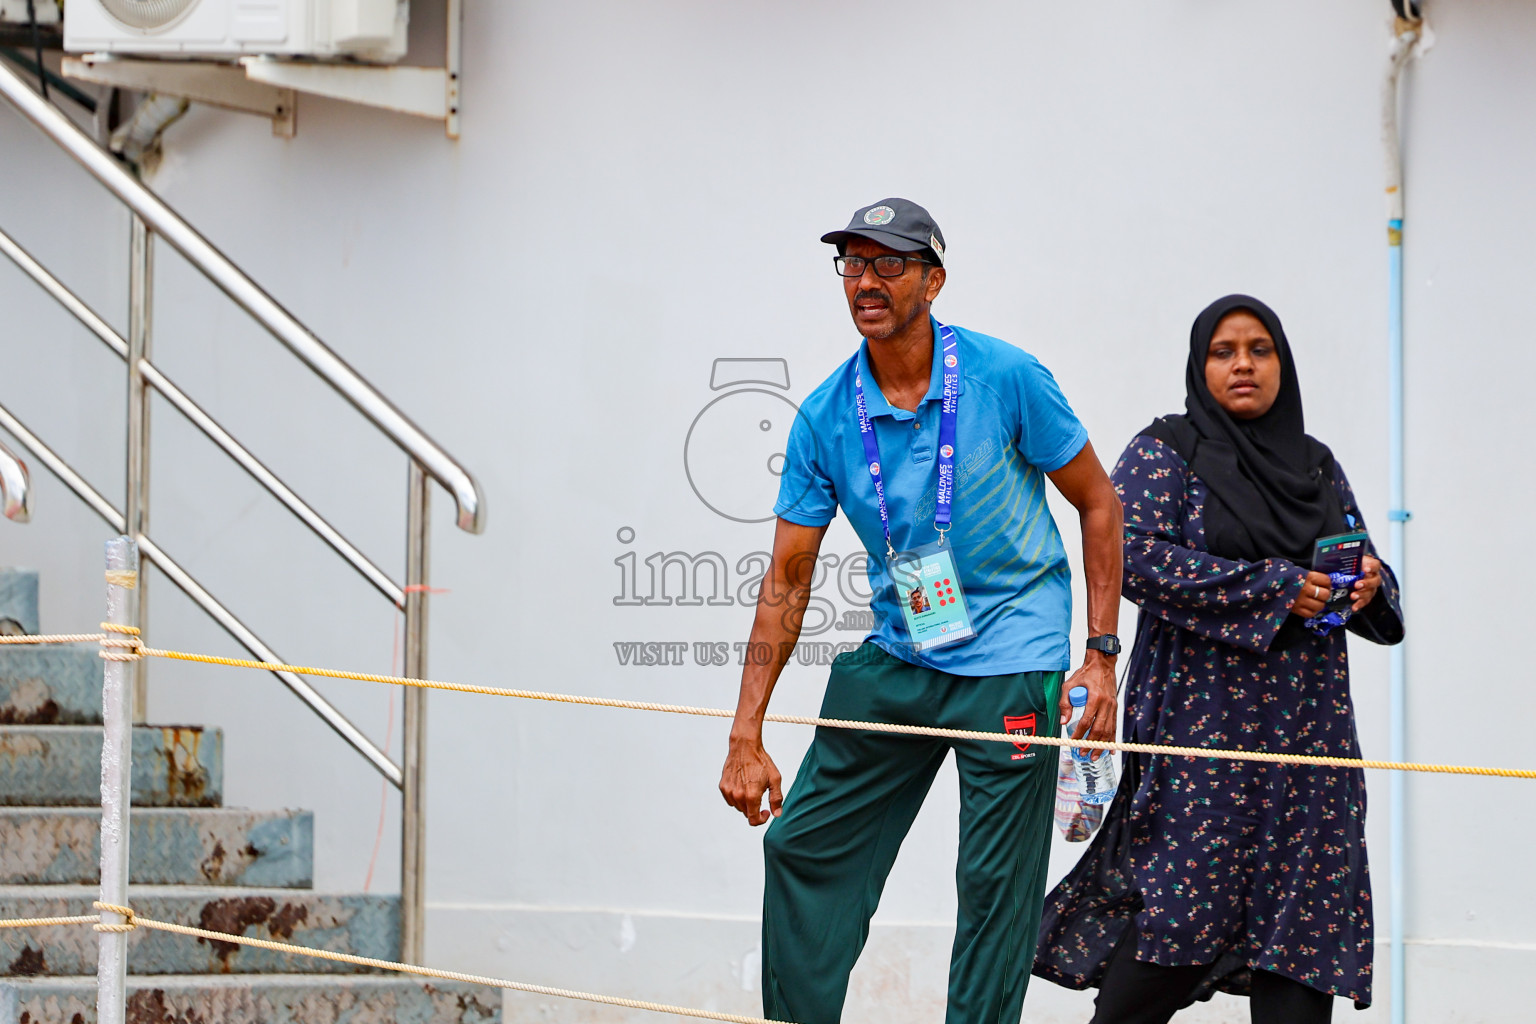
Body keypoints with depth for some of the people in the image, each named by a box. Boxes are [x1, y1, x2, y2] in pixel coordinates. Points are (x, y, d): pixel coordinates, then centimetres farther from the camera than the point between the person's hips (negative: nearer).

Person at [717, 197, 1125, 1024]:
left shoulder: (1005, 378, -12)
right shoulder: (823, 419, -3)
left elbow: (1098, 502, -1)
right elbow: (787, 578, 0)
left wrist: (1101, 654, -8)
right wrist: (745, 736, -5)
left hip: (1011, 663, -4)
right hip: (895, 660, 4)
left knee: (995, 886, -6)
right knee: (802, 845, 6)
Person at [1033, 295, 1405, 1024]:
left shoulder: (1317, 467, 18)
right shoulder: (1166, 453, 2)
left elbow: (1365, 570, 22)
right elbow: (1137, 557, -13)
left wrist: (1370, 587, -4)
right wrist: (1274, 588, -16)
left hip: (1308, 727, 5)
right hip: (1204, 725, -5)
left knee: (1303, 916, -2)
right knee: (1181, 905, -13)